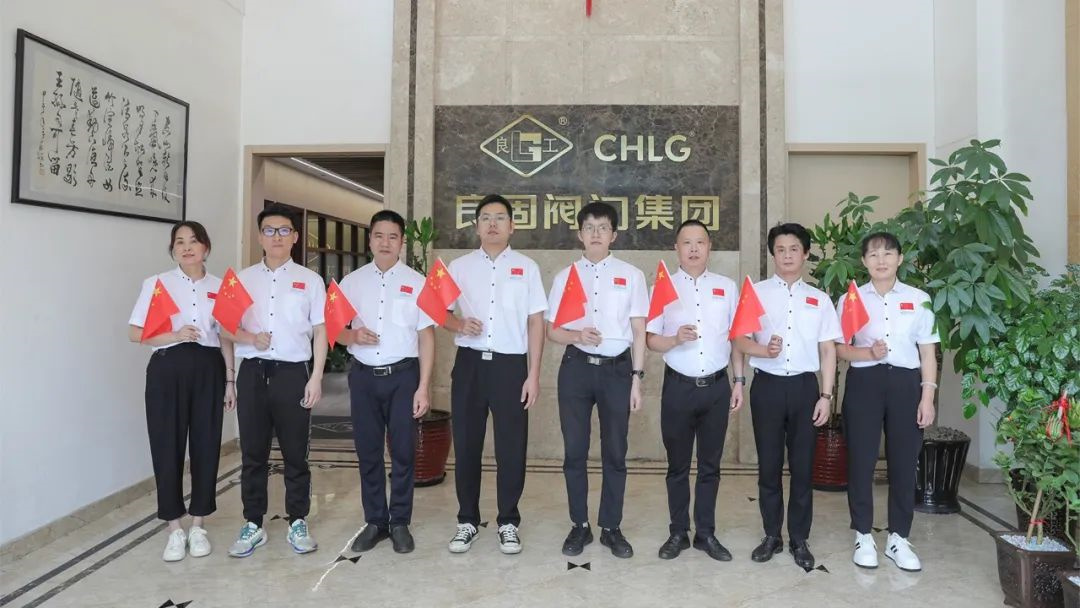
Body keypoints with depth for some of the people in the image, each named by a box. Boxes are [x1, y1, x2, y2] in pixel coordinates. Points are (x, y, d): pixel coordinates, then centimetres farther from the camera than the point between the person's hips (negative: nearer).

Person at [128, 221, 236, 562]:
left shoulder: (220, 287, 8)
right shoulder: (157, 284, 2)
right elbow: (134, 333, 0)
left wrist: (229, 380, 7)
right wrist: (174, 335, -16)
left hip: (208, 369, 2)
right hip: (167, 370, -1)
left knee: (206, 445, 5)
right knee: (167, 446, 2)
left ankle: (197, 526, 20)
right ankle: (175, 529, 16)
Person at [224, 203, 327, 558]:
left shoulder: (310, 280, 4)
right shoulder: (243, 279, 10)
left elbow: (320, 331, 2)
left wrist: (316, 378, -5)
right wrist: (251, 338, -12)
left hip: (292, 372, -2)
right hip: (253, 373, 2)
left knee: (295, 453, 5)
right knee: (253, 452, 9)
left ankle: (298, 523, 18)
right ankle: (253, 525, 21)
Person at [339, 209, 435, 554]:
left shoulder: (417, 282, 0)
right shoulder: (352, 282, 6)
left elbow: (426, 337, -1)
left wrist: (423, 387, -7)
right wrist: (352, 336, -14)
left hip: (403, 374, -2)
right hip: (364, 375, 2)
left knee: (403, 452, 5)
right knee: (368, 452, 10)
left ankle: (400, 523, 20)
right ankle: (374, 522, 24)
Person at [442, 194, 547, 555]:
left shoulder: (526, 268, 4)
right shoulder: (459, 267, 7)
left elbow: (536, 323, 2)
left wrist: (534, 374, -3)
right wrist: (459, 324, -13)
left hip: (511, 364, -1)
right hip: (470, 363, 1)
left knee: (511, 448, 5)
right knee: (466, 445, 8)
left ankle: (508, 523, 22)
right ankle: (467, 521, 24)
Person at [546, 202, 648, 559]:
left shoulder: (631, 276, 3)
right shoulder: (565, 276, 6)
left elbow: (639, 332, 3)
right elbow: (552, 331, 6)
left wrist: (637, 379, -3)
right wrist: (576, 335, -16)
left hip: (617, 369, -1)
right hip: (576, 368, 1)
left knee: (615, 453, 8)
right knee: (574, 452, 8)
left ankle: (611, 528, 24)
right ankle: (579, 526, 24)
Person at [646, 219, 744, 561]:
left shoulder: (727, 287, 7)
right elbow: (651, 340, 0)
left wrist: (739, 381, 4)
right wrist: (675, 339, -20)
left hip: (717, 386, 2)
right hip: (678, 386, -1)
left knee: (710, 465, 11)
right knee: (678, 465, 8)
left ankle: (706, 534, 23)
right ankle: (678, 533, 21)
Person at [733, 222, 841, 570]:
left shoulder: (819, 299, 9)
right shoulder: (756, 292, 4)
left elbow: (828, 350, 7)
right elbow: (739, 340, 0)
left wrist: (825, 395, 0)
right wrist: (763, 350, -21)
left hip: (804, 386, 1)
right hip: (767, 385, -1)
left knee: (802, 465, 7)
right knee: (769, 464, 6)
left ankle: (799, 539, 20)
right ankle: (772, 535, 20)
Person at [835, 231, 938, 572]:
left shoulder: (918, 299, 5)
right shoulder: (850, 299, 2)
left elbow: (927, 352, 5)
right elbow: (839, 348, 2)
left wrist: (927, 396, -1)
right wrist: (868, 353, -17)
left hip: (906, 382, 1)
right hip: (864, 383, -1)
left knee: (904, 462, 7)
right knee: (861, 461, 3)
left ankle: (898, 539, 22)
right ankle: (863, 537, 18)